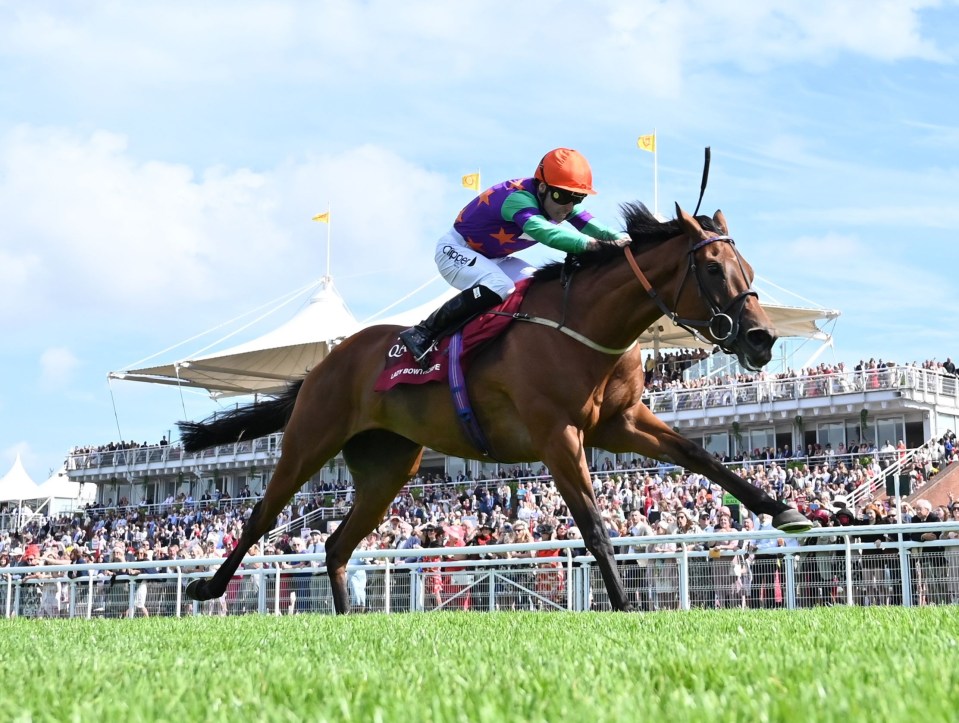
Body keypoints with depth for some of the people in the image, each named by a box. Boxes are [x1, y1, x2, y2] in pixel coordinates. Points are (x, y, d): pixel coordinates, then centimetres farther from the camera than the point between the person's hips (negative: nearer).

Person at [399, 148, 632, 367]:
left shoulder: (560, 202, -8)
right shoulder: (519, 198, -35)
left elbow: (591, 225, -21)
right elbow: (542, 231, -54)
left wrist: (617, 238, -44)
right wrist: (588, 243, -66)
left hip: (495, 258, 9)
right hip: (457, 250, -9)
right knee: (499, 288, -33)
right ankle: (422, 333, -26)